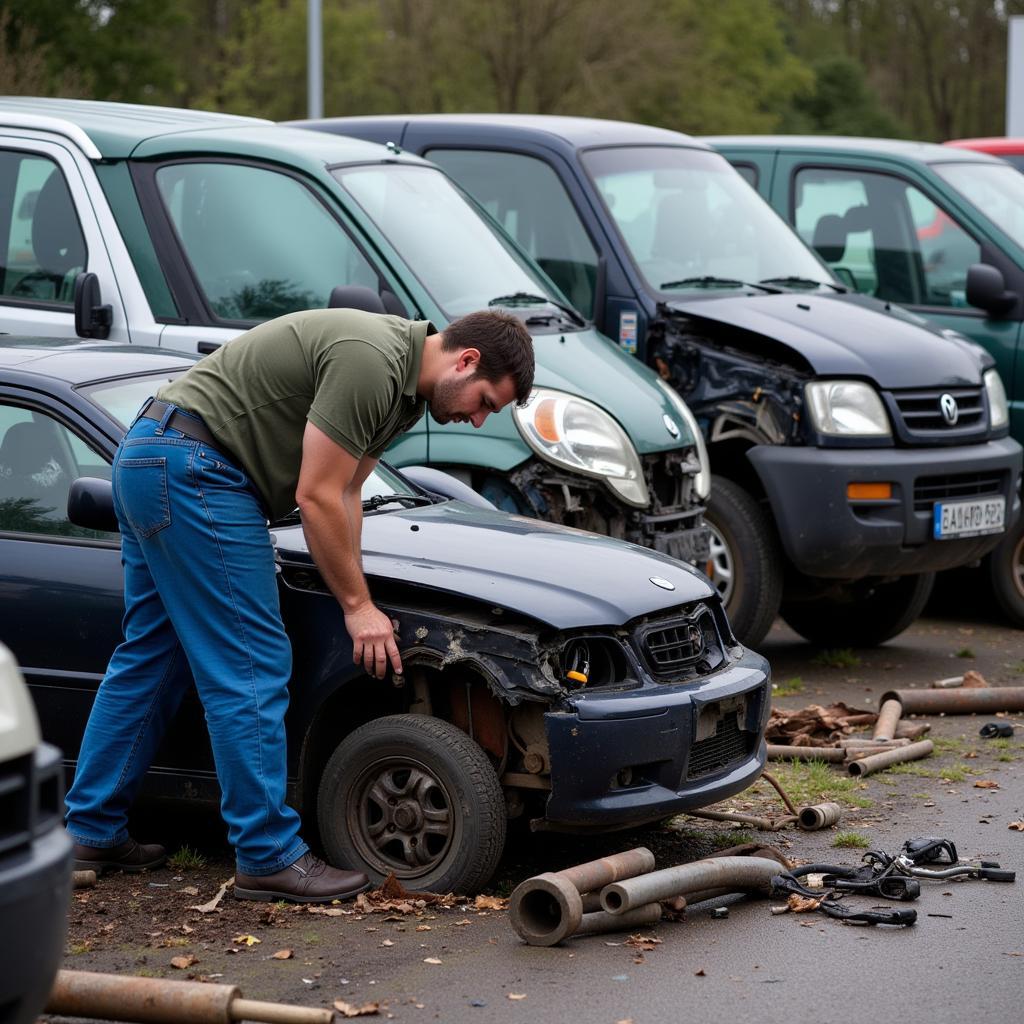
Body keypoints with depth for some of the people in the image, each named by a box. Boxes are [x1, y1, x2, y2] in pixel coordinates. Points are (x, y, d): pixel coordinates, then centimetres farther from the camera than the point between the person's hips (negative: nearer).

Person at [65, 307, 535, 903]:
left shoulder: (405, 384, 11)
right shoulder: (370, 362, -21)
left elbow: (344, 492, 15)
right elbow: (317, 497, -18)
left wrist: (354, 597, 9)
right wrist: (358, 605, -8)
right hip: (192, 469, -11)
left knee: (150, 657, 16)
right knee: (252, 667, -8)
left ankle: (93, 833, 24)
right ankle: (269, 858, -3)